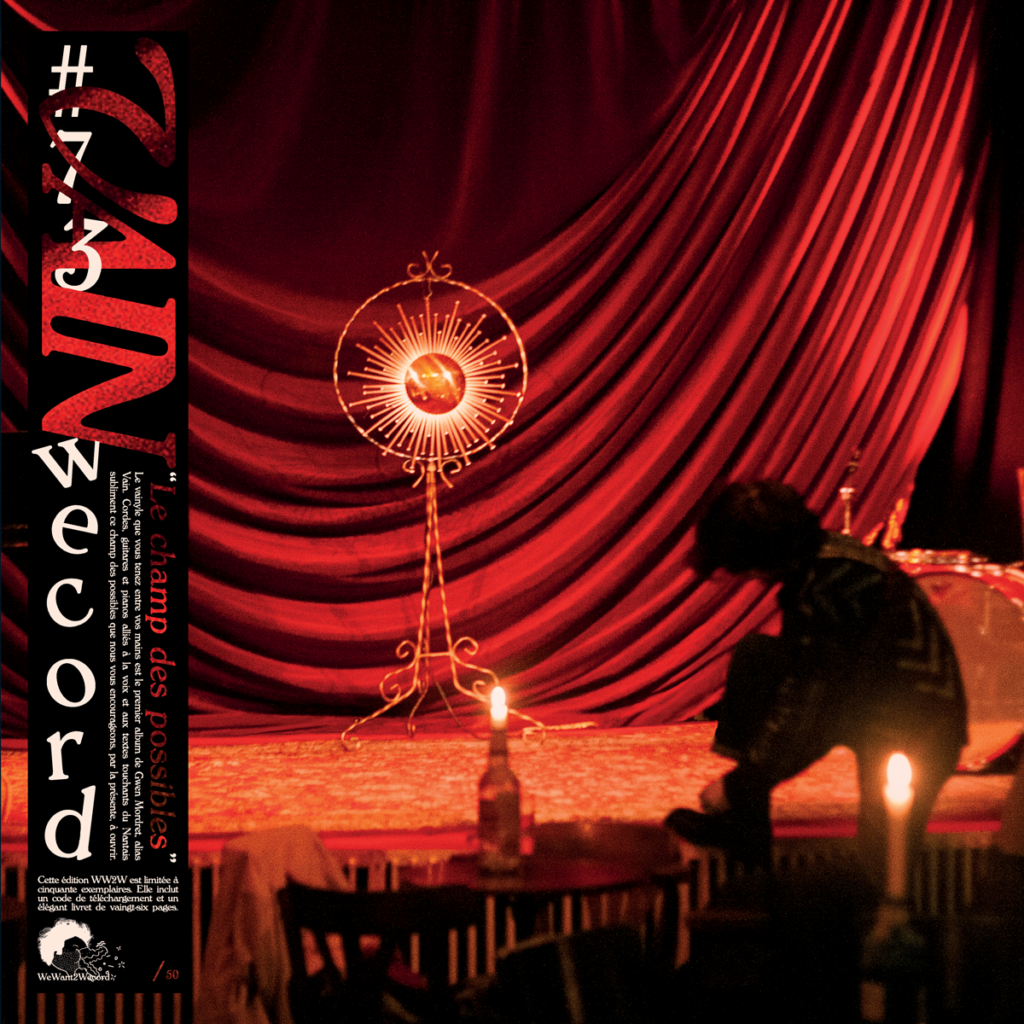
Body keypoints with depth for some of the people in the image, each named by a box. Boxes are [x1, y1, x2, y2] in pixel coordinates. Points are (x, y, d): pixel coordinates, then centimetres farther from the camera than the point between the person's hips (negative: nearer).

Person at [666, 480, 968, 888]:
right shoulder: (808, 567, 2)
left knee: (879, 875, -12)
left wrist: (736, 784, -13)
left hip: (915, 731, -9)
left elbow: (807, 715, -24)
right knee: (754, 656, -2)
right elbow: (800, 674, 15)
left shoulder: (834, 583, -27)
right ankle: (741, 823, -1)